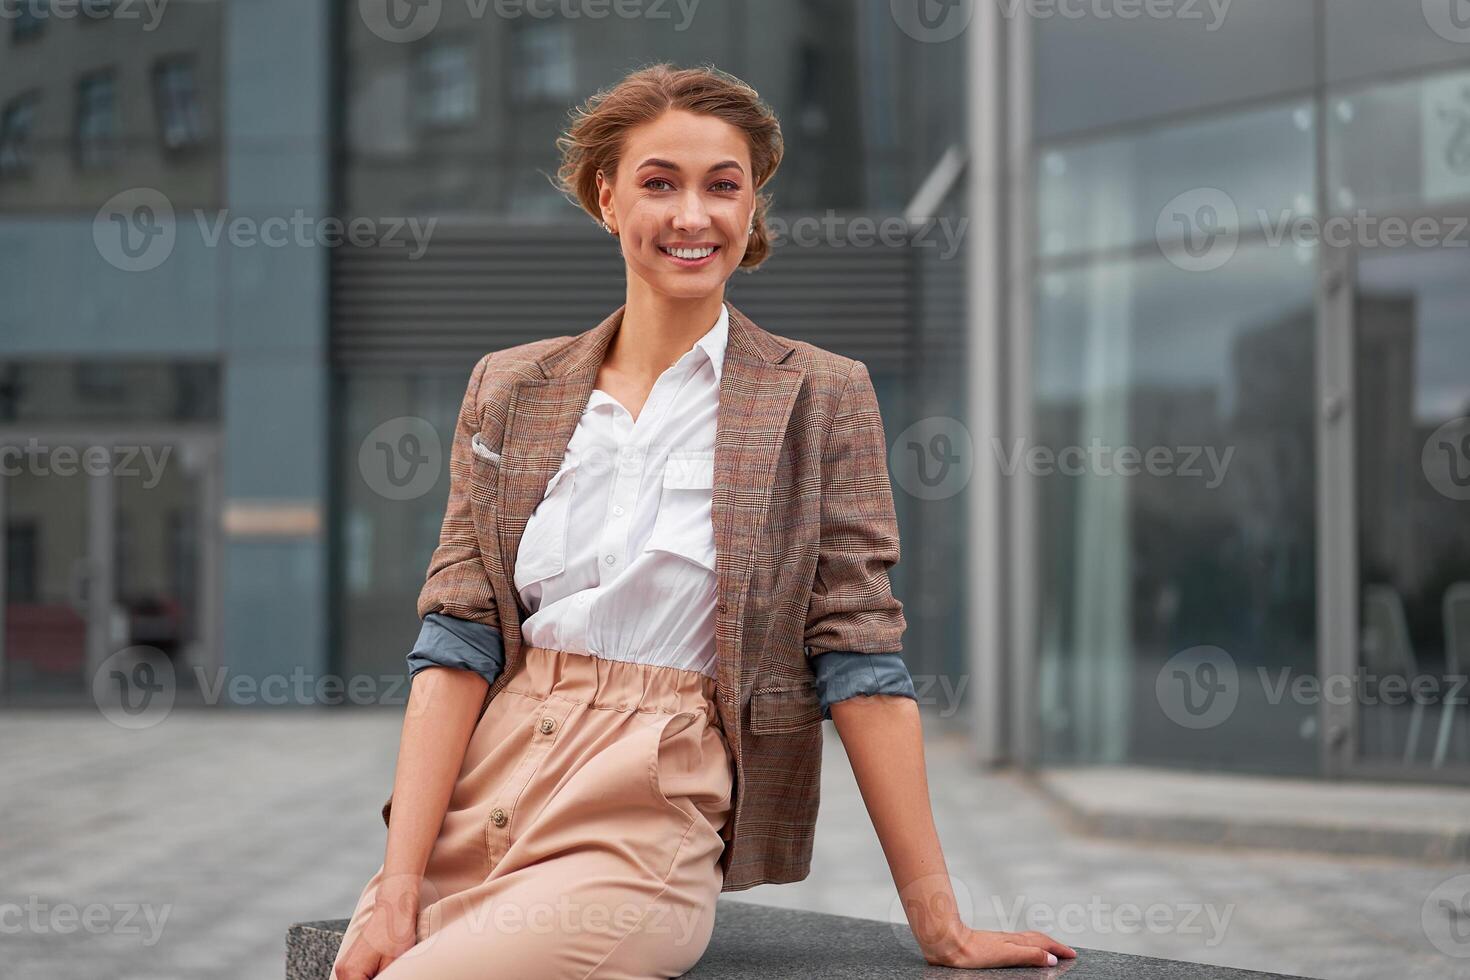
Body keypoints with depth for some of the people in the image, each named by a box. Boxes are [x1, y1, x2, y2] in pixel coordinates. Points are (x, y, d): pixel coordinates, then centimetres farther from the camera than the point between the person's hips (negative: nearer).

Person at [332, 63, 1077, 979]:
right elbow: (459, 639, 3)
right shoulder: (510, 390, 9)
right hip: (471, 804, 3)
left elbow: (860, 658, -1)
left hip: (645, 825, -3)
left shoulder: (820, 396, 2)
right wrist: (399, 887, -9)